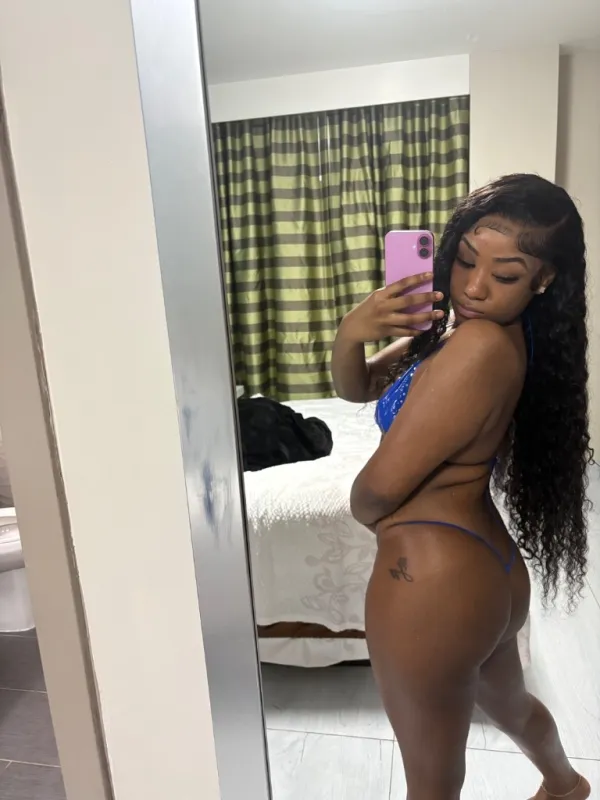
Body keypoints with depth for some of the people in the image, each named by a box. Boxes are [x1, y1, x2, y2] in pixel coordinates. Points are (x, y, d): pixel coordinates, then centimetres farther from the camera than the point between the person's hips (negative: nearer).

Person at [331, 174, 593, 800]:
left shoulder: (482, 343, -23)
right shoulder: (454, 327, 6)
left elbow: (377, 490, -22)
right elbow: (356, 389, 6)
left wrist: (372, 511, 1)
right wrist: (350, 332, -15)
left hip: (431, 577, -10)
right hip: (489, 566, 10)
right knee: (508, 703, 37)